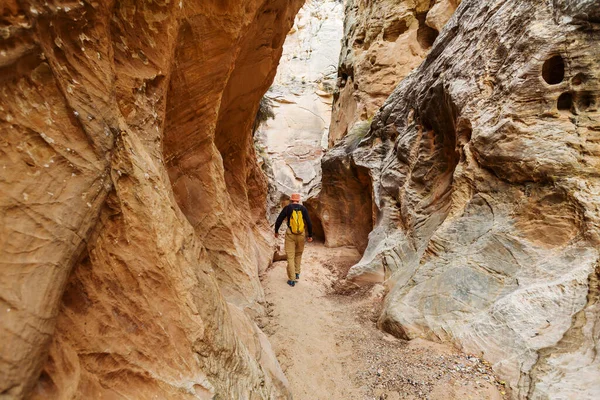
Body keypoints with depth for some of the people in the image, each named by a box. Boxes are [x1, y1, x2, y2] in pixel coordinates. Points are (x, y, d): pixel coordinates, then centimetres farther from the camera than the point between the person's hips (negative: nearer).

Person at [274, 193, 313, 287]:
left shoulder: (287, 208, -2)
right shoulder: (303, 208, 0)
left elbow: (279, 220, 0)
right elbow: (308, 222, -2)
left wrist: (276, 231, 14)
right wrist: (310, 235, 7)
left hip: (290, 234, -2)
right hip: (301, 234, 2)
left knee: (290, 256, 2)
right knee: (298, 254, 23)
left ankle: (292, 279, 4)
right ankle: (297, 273, 27)